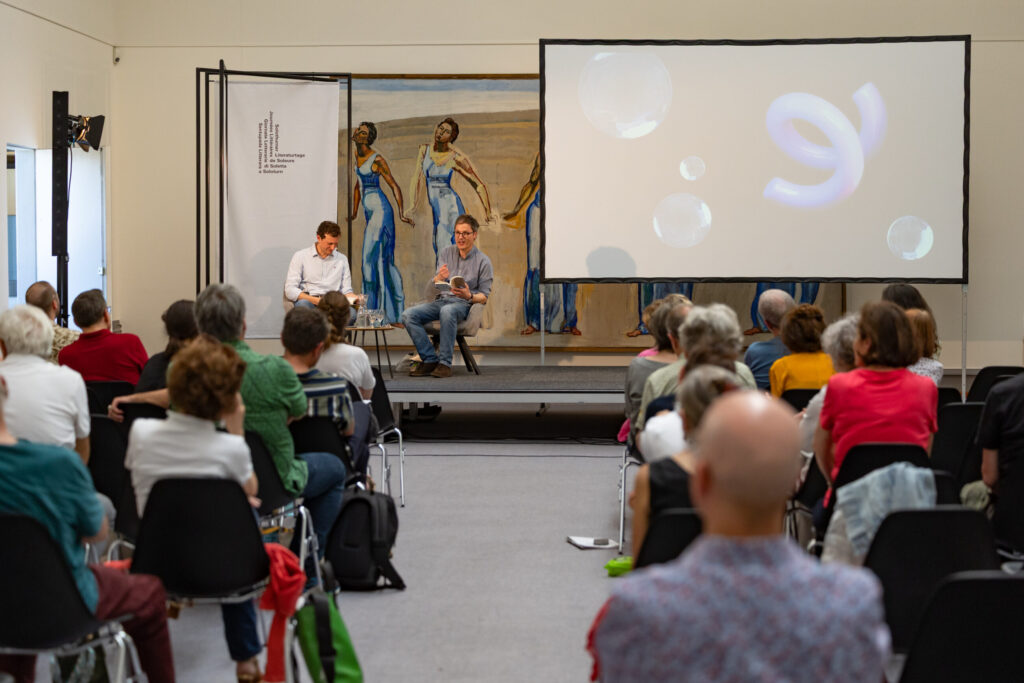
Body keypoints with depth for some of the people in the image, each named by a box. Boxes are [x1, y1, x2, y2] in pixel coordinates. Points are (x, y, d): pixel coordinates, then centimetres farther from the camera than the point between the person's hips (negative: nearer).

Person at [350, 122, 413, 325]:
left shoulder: (377, 159, -12)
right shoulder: (357, 155, 12)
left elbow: (394, 186, -11)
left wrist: (402, 213, -15)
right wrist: (353, 213, 29)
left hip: (380, 210, -9)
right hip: (369, 211, 9)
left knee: (372, 256, -10)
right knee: (383, 258, 10)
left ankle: (372, 307, -7)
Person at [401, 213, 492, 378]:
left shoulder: (483, 261, 2)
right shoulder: (446, 253, 13)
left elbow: (484, 297, 1)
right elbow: (435, 285, 8)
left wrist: (469, 296, -22)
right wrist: (440, 277, -18)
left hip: (463, 304, -4)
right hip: (441, 300, 5)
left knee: (447, 311, -41)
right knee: (408, 315, -23)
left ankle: (445, 363, -36)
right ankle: (430, 360, -22)